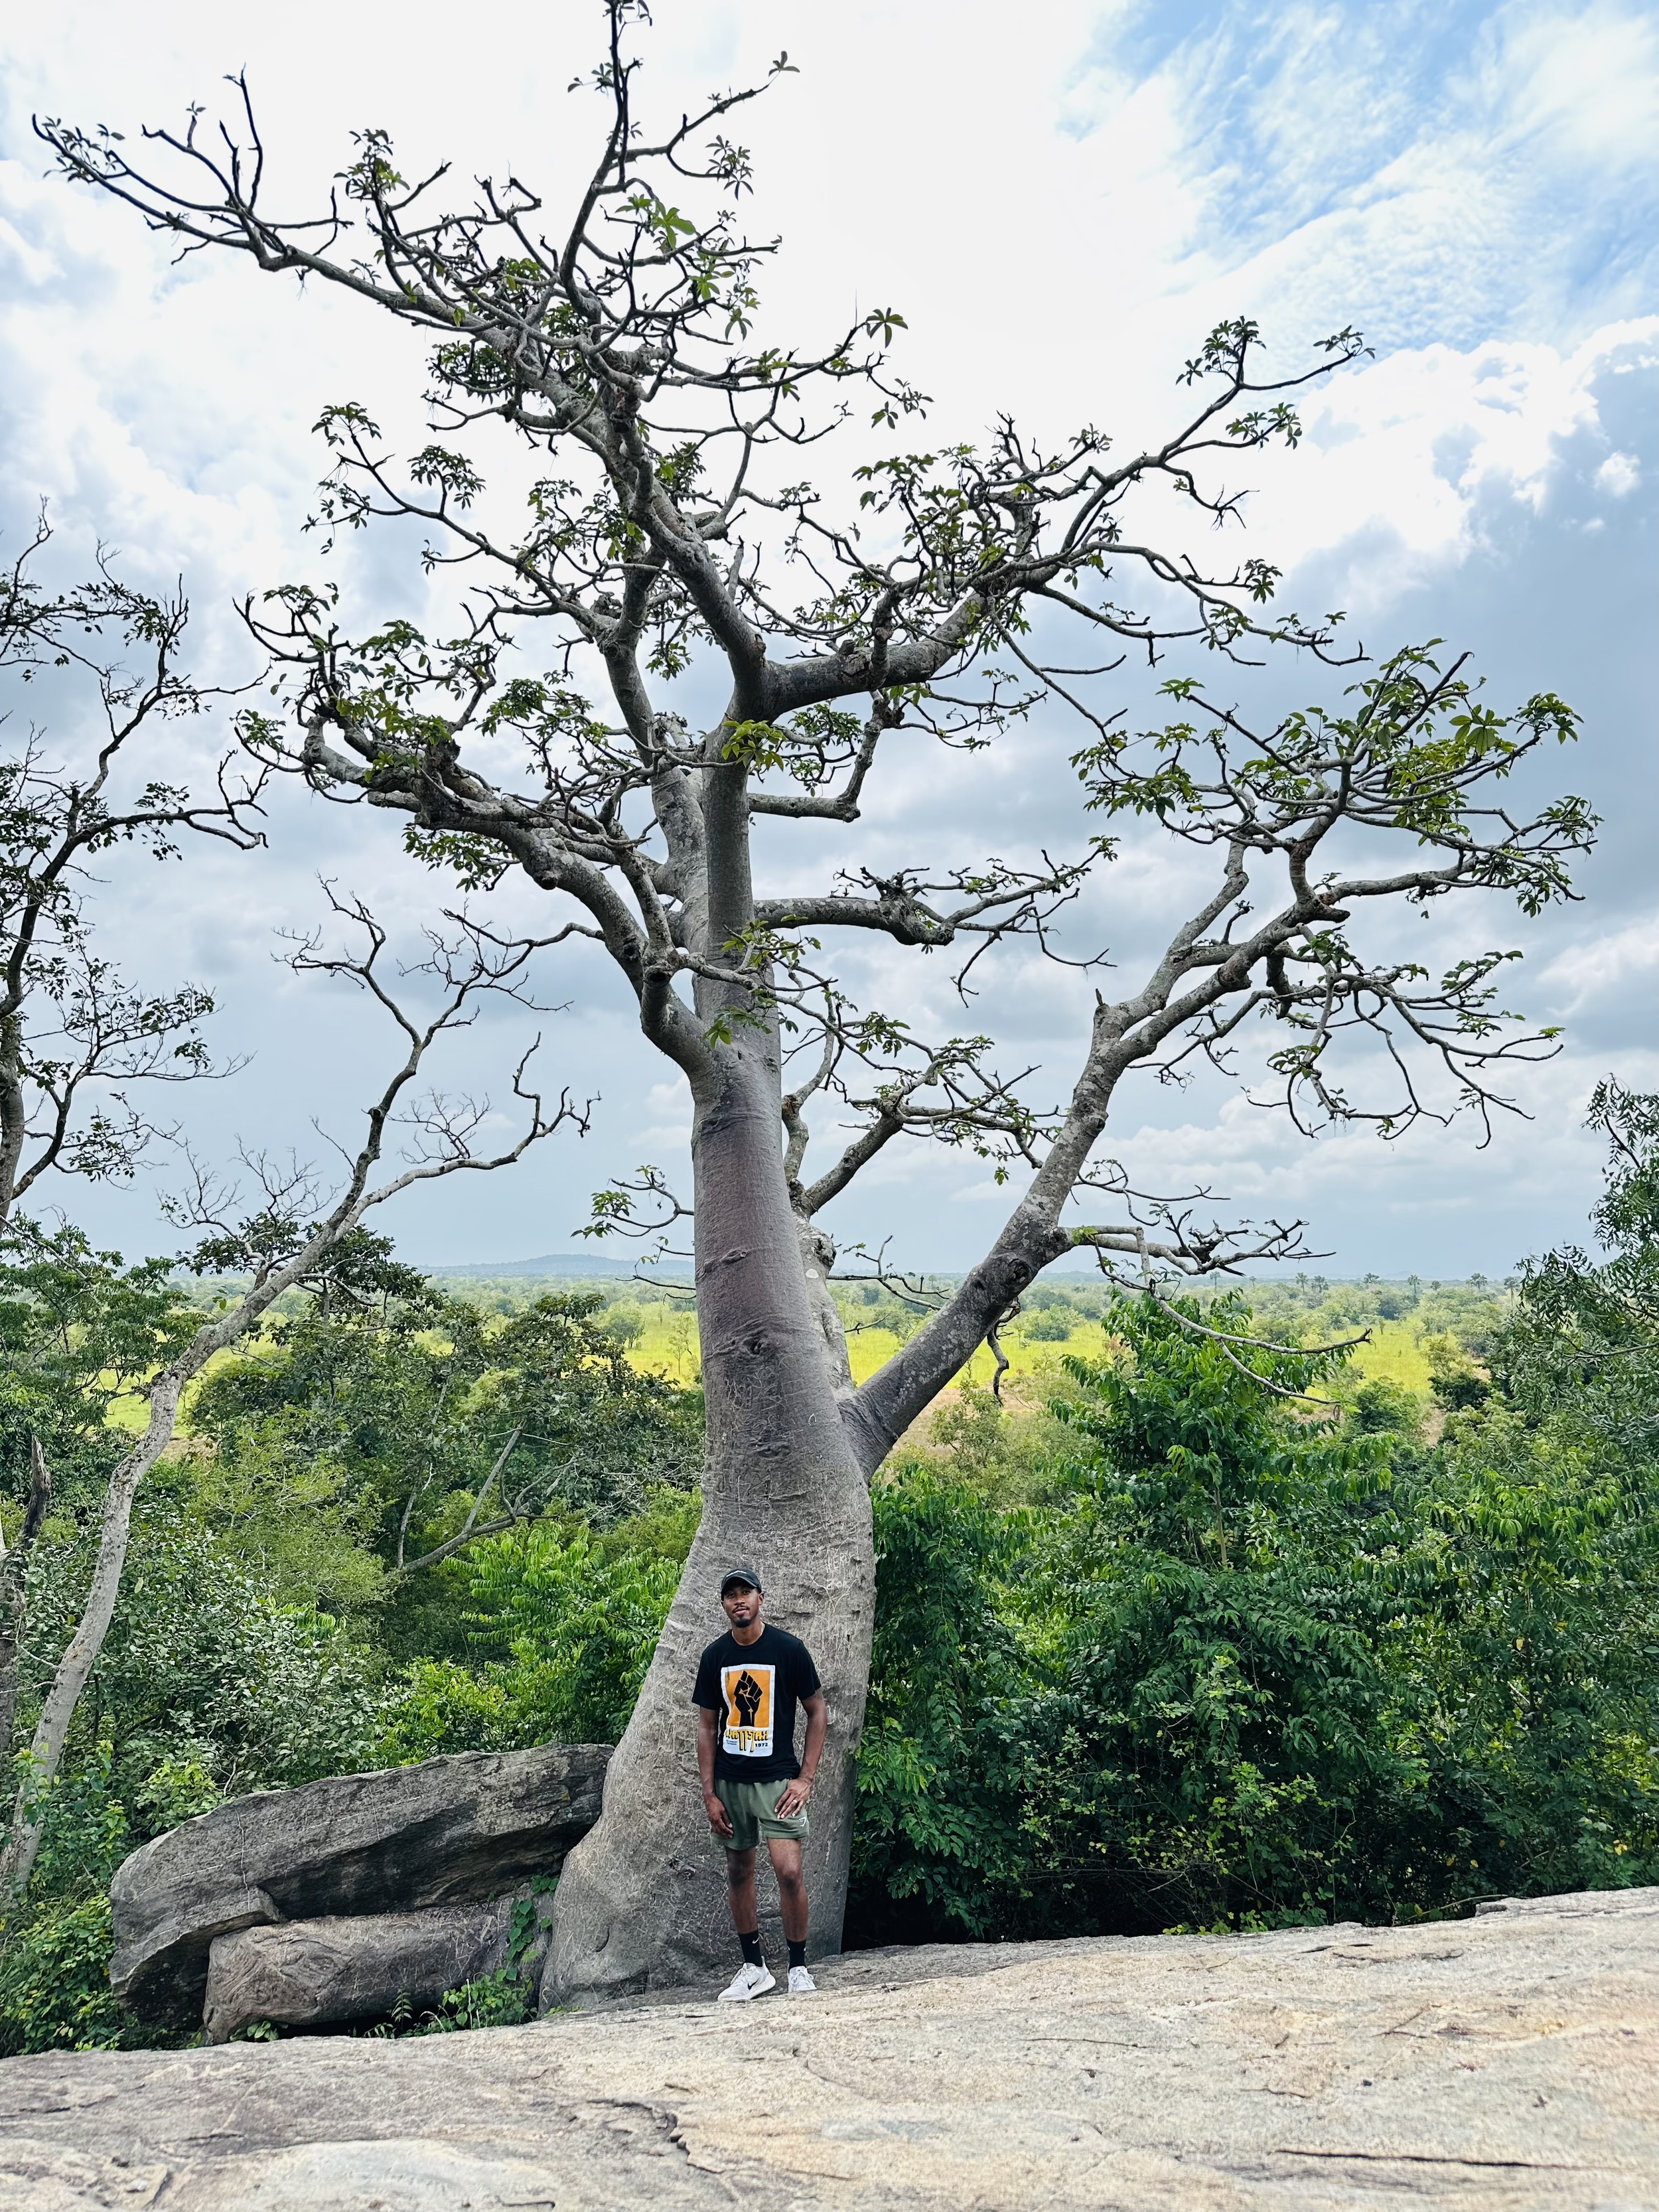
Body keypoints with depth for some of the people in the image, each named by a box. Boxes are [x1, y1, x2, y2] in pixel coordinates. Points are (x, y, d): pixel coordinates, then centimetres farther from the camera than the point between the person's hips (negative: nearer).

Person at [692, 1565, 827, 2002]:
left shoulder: (789, 1649, -7)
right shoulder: (715, 1656, 2)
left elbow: (818, 1711, -1)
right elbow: (707, 1726, 8)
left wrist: (805, 1778, -7)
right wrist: (709, 1794, 2)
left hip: (778, 1780, -4)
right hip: (729, 1783, 4)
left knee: (789, 1871, -13)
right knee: (738, 1873, 10)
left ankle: (799, 1968, 4)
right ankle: (754, 1968, 24)